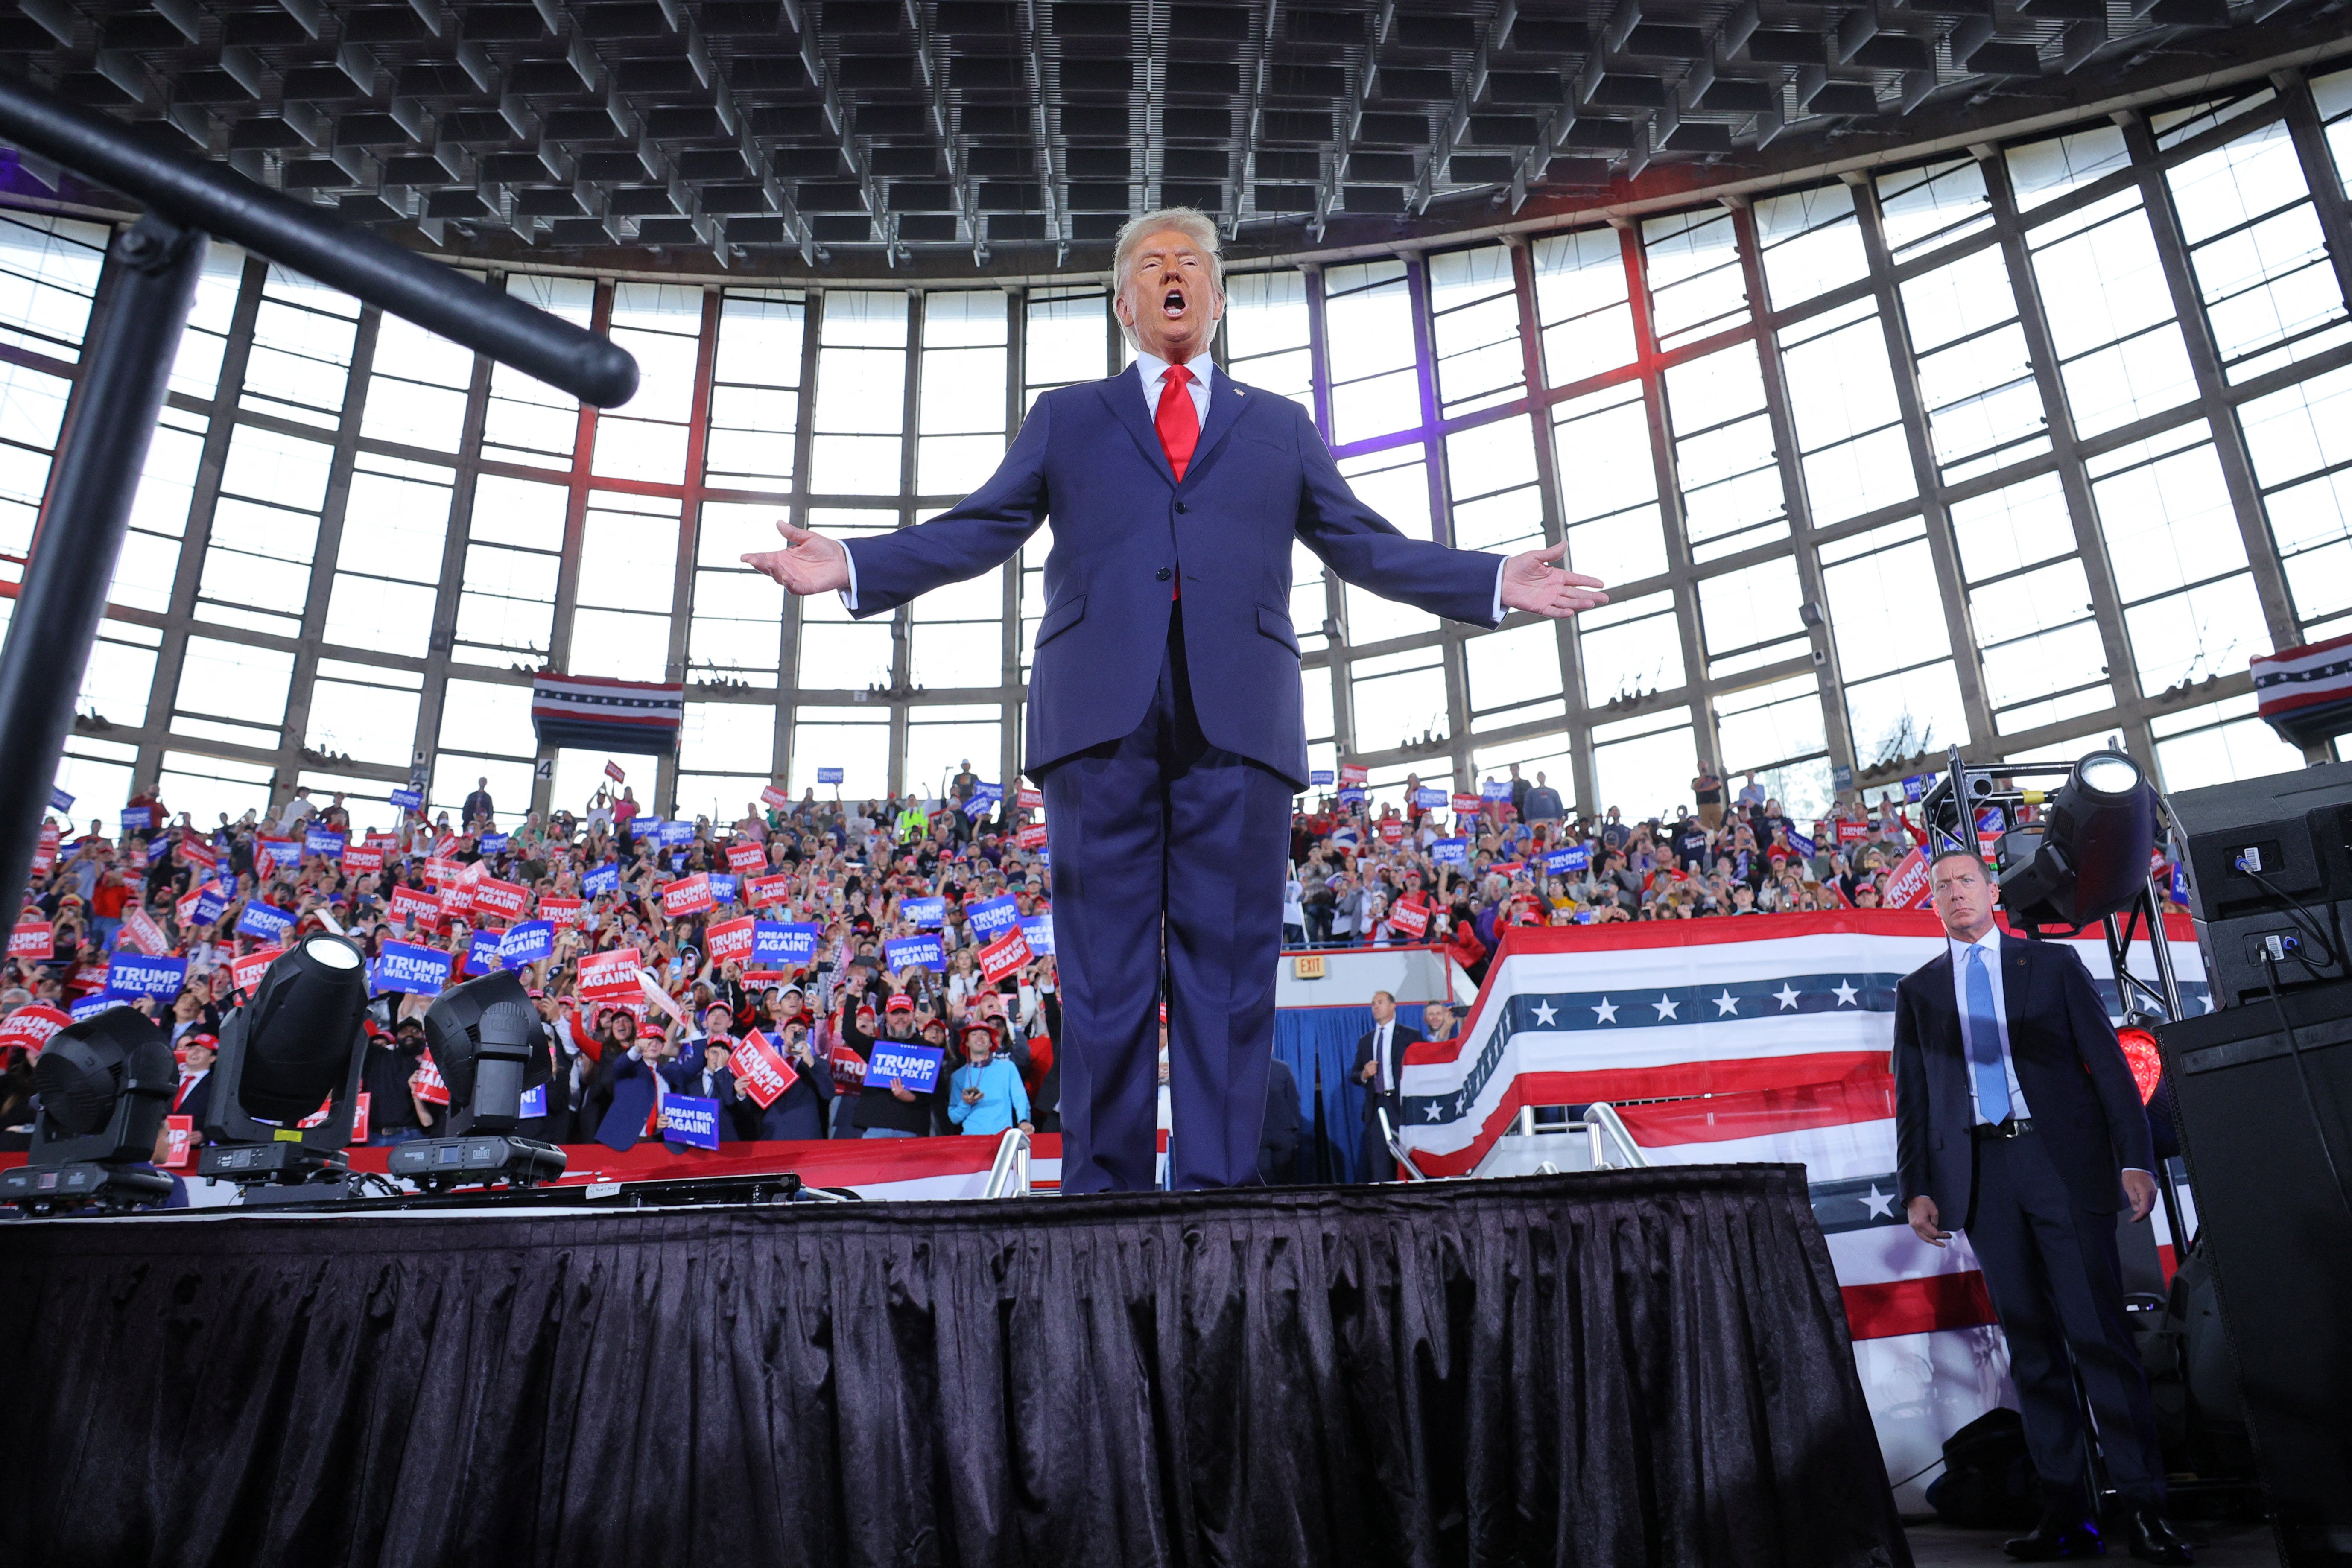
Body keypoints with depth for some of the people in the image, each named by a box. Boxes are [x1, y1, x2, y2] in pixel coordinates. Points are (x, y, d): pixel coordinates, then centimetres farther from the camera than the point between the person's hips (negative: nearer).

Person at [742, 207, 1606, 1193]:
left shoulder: (1280, 426, 24)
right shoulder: (1066, 417, 23)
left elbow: (1365, 546, 19)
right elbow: (978, 529, 15)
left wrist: (1496, 585, 9)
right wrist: (852, 568, 1)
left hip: (1237, 715, 1)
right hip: (1103, 709, 0)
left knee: (1228, 963, -2)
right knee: (1105, 970, -1)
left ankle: (1218, 1189, 4)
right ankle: (1101, 1186, 6)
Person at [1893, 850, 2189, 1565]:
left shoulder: (2054, 963, 9)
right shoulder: (1918, 989, 13)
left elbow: (2106, 1062, 4)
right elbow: (1911, 1094, 11)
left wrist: (2134, 1158, -6)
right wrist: (1917, 1188, 2)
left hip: (2064, 1160, -2)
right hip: (1981, 1173, 2)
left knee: (2099, 1334, -5)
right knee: (2031, 1344, 5)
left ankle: (2143, 1507, 3)